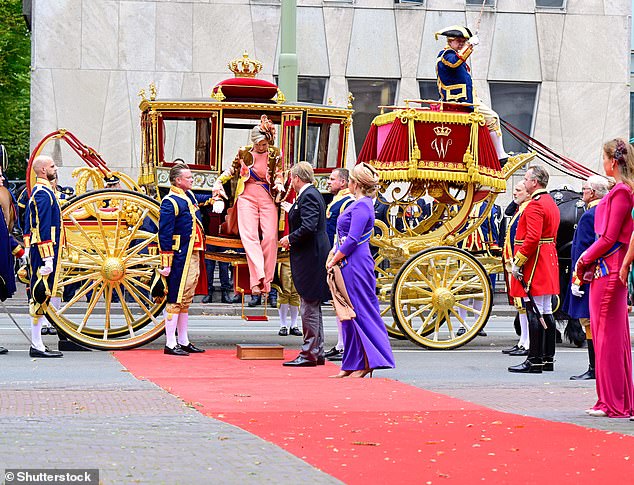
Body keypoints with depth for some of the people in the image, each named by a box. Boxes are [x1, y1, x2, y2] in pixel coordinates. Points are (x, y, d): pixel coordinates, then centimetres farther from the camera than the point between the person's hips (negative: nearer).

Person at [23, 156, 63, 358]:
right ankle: (37, 346, -7)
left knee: (40, 295, 11)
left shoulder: (38, 192, 18)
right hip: (44, 251, -10)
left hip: (37, 251, 10)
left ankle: (37, 344, 15)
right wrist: (48, 258, -22)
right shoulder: (44, 194, -14)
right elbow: (44, 229, -20)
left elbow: (30, 226, 23)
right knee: (42, 294, -8)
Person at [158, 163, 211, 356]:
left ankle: (184, 342, 21)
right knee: (176, 300, -7)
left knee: (186, 300, 14)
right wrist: (166, 263, -20)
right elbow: (164, 233, -16)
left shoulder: (190, 196, 14)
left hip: (193, 255, 9)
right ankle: (170, 345, -6)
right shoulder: (170, 202, -13)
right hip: (180, 256, -9)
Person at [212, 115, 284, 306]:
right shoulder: (244, 152, 8)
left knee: (270, 237, -10)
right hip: (247, 197, 0)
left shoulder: (275, 154, 6)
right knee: (249, 236, -15)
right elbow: (232, 170, 21)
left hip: (267, 199, 0)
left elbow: (278, 174, 7)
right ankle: (258, 286, -24)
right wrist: (218, 182, 11)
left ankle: (267, 283, -2)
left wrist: (279, 184, -14)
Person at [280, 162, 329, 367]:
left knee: (309, 306, -7)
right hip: (312, 258, 11)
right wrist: (292, 240, 16)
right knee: (313, 307, 14)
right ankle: (317, 353, 18)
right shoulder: (312, 194, 16)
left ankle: (309, 353, -4)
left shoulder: (308, 196, -15)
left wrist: (290, 239, -11)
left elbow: (308, 227, -24)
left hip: (310, 258, -11)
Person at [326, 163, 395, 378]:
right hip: (350, 265, 10)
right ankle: (351, 365, 13)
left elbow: (352, 240, -19)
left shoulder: (362, 206, -14)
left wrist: (334, 260, -12)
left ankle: (365, 364, -3)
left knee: (359, 312, -6)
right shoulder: (360, 204, 16)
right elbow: (344, 237, 21)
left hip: (356, 265, -10)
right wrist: (334, 252, 9)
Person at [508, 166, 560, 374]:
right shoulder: (551, 203, 16)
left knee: (534, 313, -8)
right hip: (548, 263, 10)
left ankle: (534, 360, -8)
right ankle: (548, 358, 15)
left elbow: (532, 238, -24)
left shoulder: (535, 205, -16)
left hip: (534, 263, -10)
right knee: (546, 312, 11)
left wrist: (518, 262, -19)